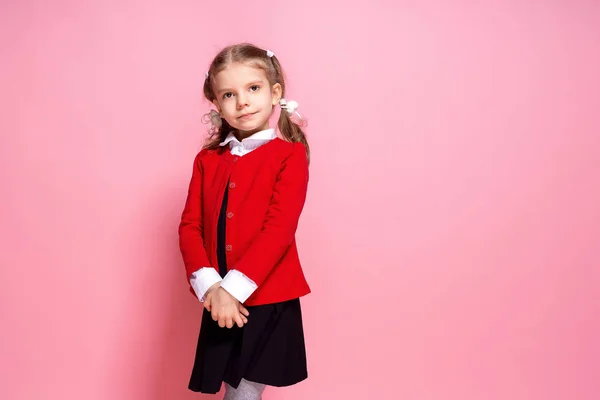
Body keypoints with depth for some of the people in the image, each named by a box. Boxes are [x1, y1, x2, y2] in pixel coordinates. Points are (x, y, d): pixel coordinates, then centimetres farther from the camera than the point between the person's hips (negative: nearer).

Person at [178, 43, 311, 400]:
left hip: (268, 299, -4)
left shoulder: (290, 155, -6)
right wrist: (210, 285, -12)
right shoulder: (207, 159, 8)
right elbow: (190, 226, 3)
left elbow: (279, 228, -15)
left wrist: (234, 287, -20)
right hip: (220, 299, 4)